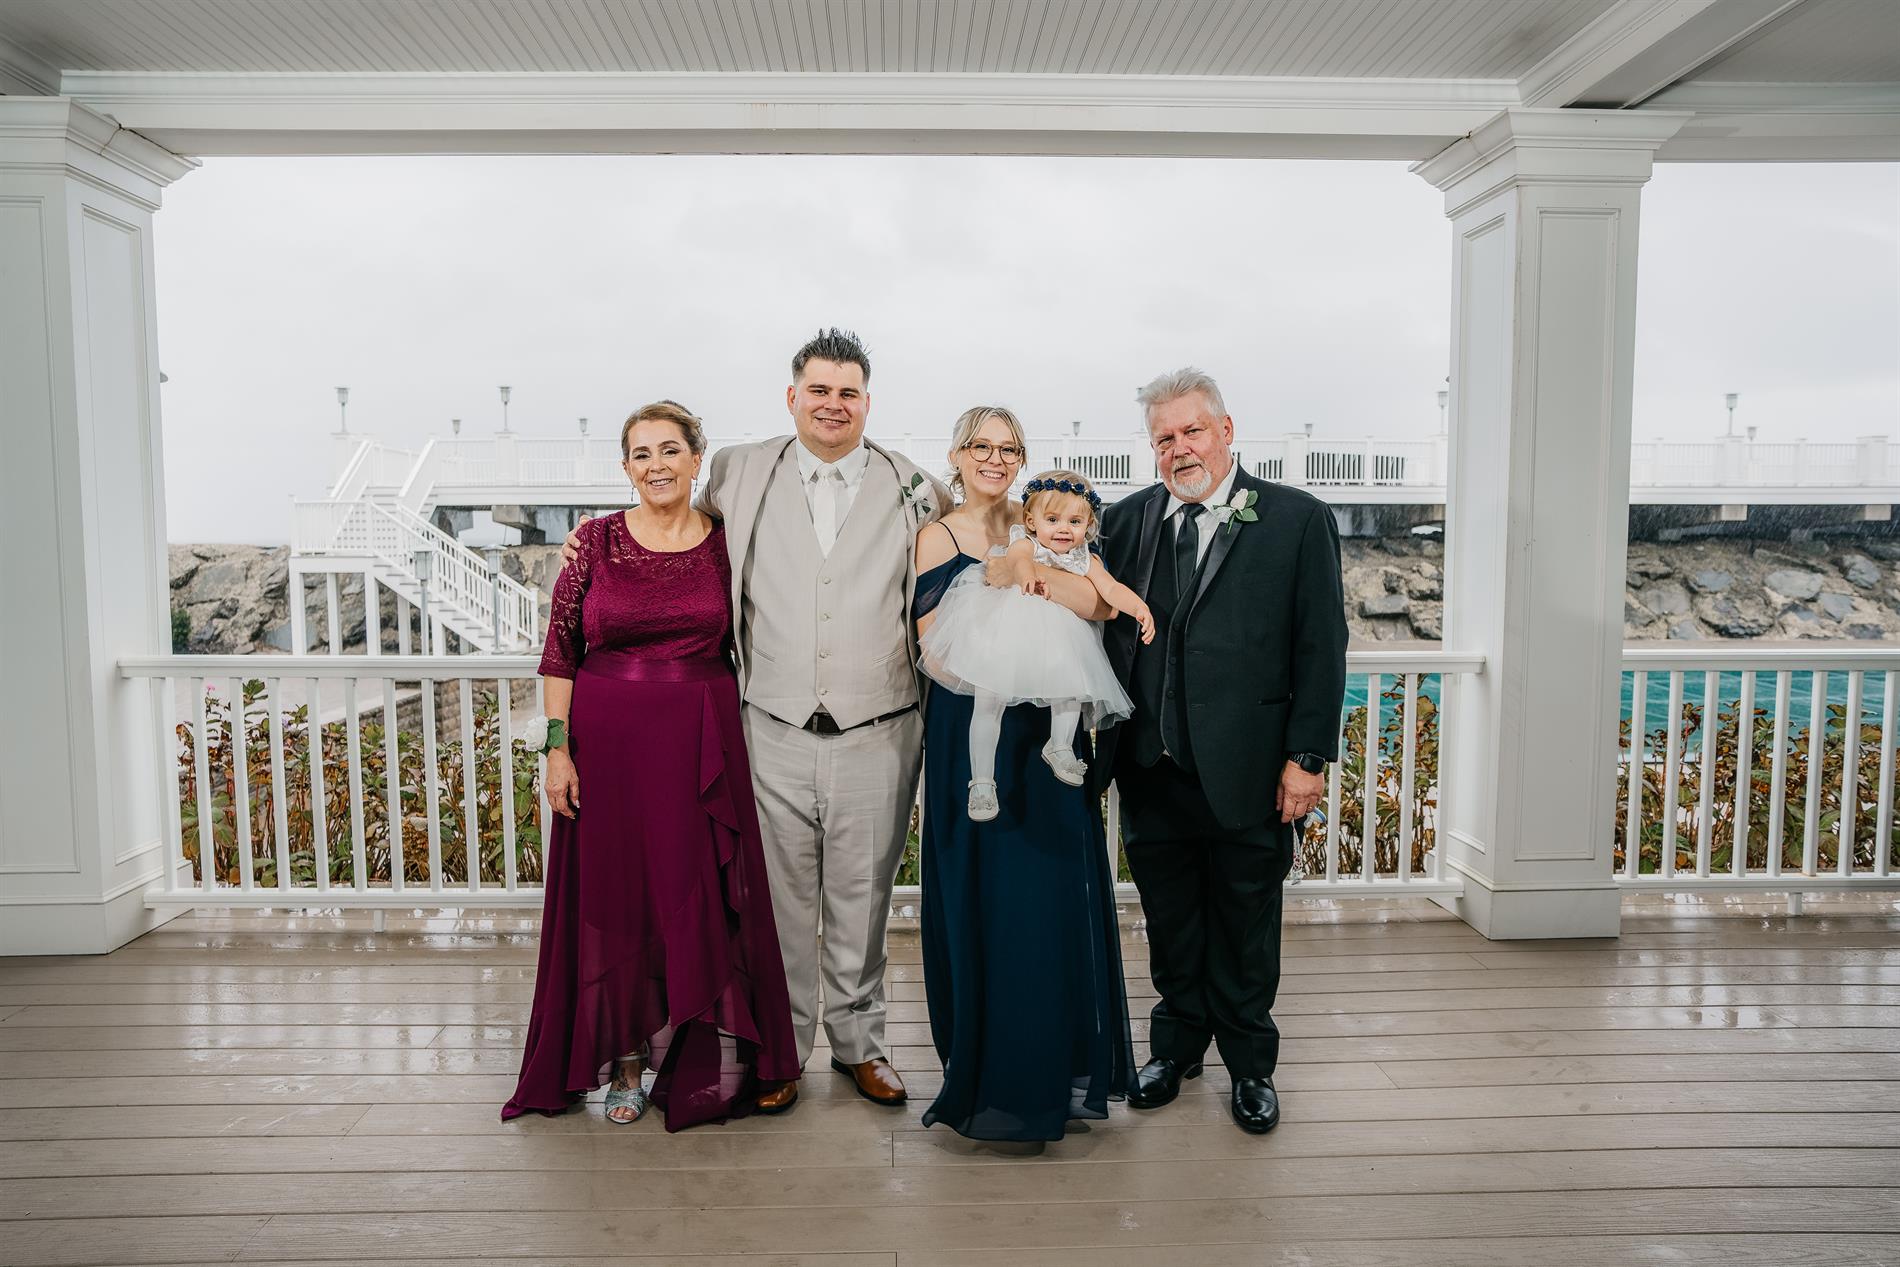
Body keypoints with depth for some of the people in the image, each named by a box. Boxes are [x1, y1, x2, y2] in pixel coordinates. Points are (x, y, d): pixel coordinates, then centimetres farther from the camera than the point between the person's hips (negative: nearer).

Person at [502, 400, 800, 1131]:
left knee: (701, 900, 4)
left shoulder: (726, 544, 2)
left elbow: (744, 651, 9)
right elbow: (560, 651, 1)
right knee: (614, 900, 7)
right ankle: (625, 1063, 24)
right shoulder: (598, 542, 0)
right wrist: (557, 747, -5)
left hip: (702, 745, 0)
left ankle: (702, 1070, 21)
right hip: (609, 742, 0)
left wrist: (741, 741, 2)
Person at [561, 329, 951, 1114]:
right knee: (781, 900, 8)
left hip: (877, 734, 0)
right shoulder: (739, 475, 5)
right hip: (775, 733, 0)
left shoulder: (915, 491, 4)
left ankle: (858, 1041, 31)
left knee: (862, 900, 12)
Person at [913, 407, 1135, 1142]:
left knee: (1052, 891, 4)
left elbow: (1099, 604, -5)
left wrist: (1027, 570, -17)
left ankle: (1051, 1066, 22)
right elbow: (933, 640, -8)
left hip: (1046, 729, 2)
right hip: (970, 732, -2)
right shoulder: (937, 537, 4)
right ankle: (986, 1070, 19)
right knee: (979, 895, 3)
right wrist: (1002, 584, -15)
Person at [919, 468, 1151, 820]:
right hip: (1004, 631, -4)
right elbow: (1019, 559, -32)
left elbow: (1111, 589, -6)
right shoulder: (1025, 543, -8)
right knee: (989, 703, -6)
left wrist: (1139, 607, -27)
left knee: (1074, 681, -17)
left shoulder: (1086, 561, 5)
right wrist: (1027, 576, -57)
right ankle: (982, 781, 6)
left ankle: (1060, 745, 8)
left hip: (1057, 639, 4)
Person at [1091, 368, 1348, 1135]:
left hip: (1246, 775, -3)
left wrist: (1307, 757, -8)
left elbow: (1321, 648, -5)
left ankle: (1250, 1065, 33)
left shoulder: (1297, 520, -3)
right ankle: (1177, 1048, 37)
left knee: (1245, 927, 13)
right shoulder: (1127, 521, 6)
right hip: (1152, 773, 3)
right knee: (1169, 922, 17)